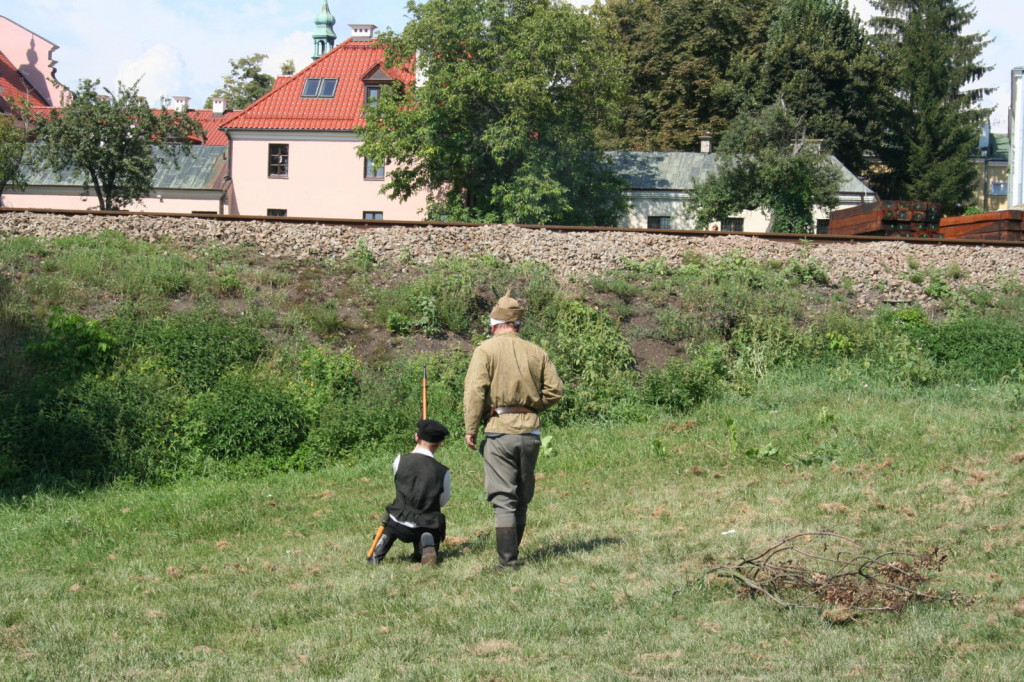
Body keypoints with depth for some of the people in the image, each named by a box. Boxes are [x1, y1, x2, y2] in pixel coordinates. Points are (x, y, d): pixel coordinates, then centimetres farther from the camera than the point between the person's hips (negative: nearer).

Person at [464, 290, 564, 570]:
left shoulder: (486, 350, -2)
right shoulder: (536, 352, 9)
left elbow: (475, 390, -12)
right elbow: (555, 390, 7)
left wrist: (471, 428, -8)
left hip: (500, 430, -4)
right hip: (531, 431, 4)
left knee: (503, 499, -3)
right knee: (522, 498, 15)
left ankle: (508, 560, -8)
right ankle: (512, 552, 23)